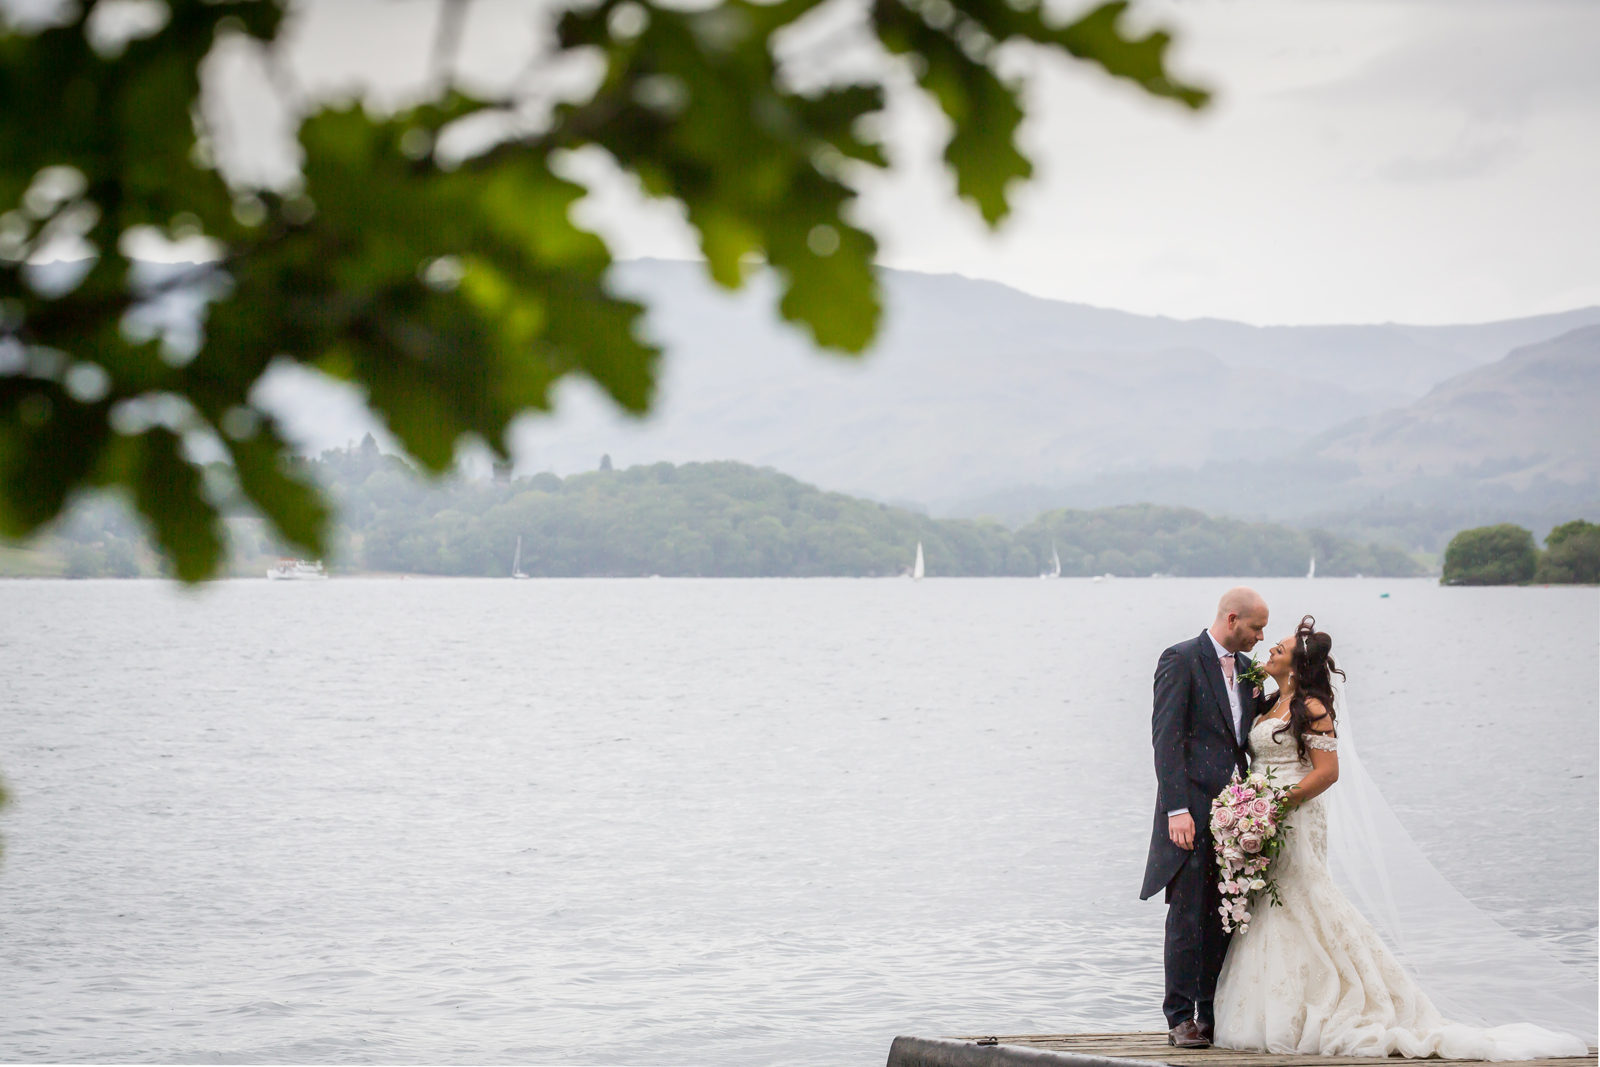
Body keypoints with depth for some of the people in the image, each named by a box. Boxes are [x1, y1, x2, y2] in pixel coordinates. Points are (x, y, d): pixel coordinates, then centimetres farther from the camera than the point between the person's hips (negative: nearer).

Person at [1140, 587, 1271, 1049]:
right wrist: (1177, 809, -19)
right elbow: (1166, 738, -12)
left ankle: (1214, 1014, 15)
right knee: (1188, 918, -4)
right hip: (1194, 811, -7)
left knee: (1225, 919, 8)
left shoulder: (1247, 668, 15)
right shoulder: (1181, 660, -7)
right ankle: (1181, 1019, 1)